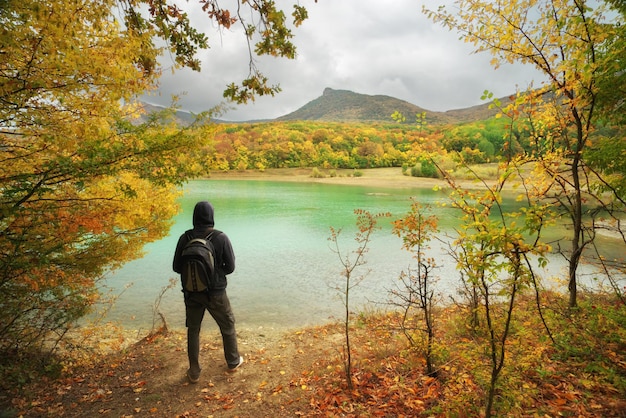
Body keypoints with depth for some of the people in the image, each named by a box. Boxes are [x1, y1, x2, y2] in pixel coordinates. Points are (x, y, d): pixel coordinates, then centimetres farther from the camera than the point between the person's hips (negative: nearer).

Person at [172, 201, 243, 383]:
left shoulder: (185, 238, -10)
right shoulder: (221, 237, -15)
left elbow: (177, 267, -4)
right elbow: (230, 267, -10)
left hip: (192, 293, 2)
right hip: (216, 293, -1)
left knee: (193, 330, 19)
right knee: (228, 326, 19)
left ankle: (194, 371, 28)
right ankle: (233, 361, 36)